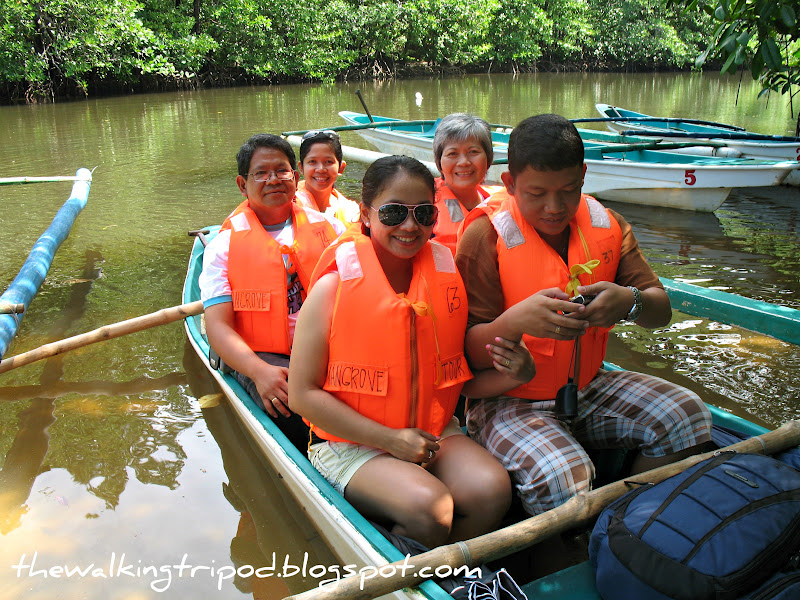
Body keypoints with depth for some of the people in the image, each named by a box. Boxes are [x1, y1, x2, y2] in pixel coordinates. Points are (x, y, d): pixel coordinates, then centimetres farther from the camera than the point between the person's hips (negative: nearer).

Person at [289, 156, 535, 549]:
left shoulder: (446, 278, 3)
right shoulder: (335, 286, -11)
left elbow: (461, 378, 12)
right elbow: (303, 394, -12)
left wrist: (513, 374, -10)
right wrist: (390, 439, -16)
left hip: (434, 432, 5)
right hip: (352, 443, -4)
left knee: (492, 490, -22)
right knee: (429, 508, -29)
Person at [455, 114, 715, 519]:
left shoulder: (605, 225, 2)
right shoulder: (485, 236, -14)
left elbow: (661, 311, 2)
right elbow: (468, 352, -15)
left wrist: (629, 302, -23)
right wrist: (515, 322, -38)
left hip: (586, 389, 6)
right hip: (508, 401, -5)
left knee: (686, 414, -12)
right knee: (561, 477, -32)